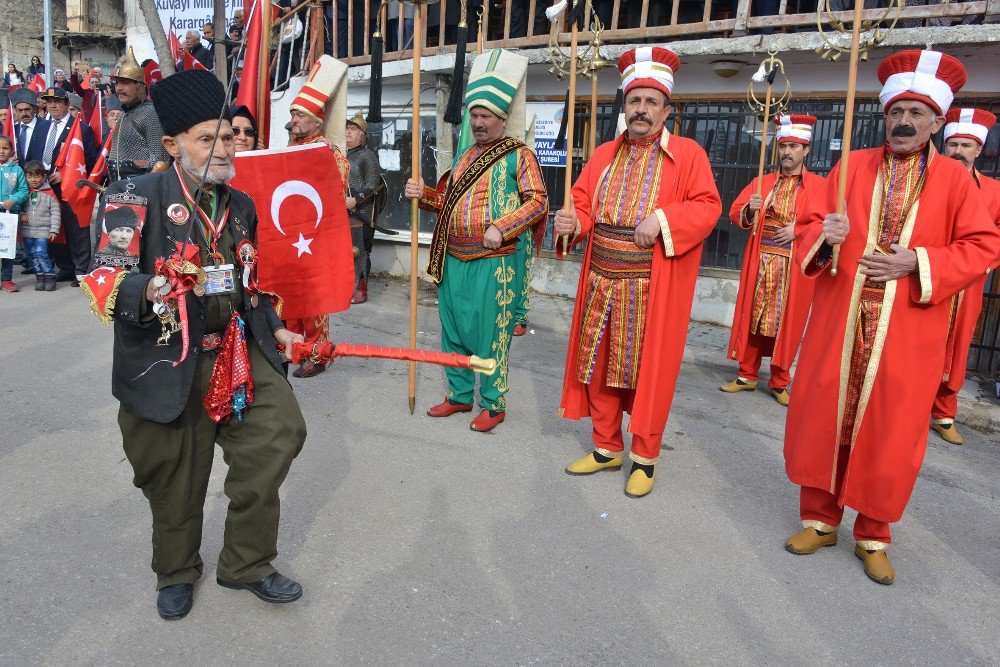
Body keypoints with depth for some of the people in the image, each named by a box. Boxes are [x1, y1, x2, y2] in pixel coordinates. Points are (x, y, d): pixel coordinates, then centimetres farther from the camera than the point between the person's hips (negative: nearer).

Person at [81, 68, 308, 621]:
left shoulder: (241, 206, 10)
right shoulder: (135, 198, -10)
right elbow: (103, 282, -18)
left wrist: (273, 329, 15)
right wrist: (148, 291, -38)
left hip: (239, 354, 5)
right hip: (165, 365, -4)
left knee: (280, 432, -7)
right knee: (174, 480, 9)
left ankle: (247, 563, 14)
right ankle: (176, 571, 39)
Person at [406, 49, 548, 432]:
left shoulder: (519, 155, -3)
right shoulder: (464, 156, 17)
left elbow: (538, 201, -11)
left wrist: (501, 228, -21)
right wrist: (423, 194, 5)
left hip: (493, 262, -7)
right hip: (453, 260, 7)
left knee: (491, 335, -1)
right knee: (453, 331, 13)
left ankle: (493, 405, 12)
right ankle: (460, 395, 27)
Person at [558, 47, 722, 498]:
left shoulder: (688, 154, -1)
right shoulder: (604, 155, 13)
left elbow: (707, 207, -6)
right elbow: (583, 203, 13)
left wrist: (663, 220, -21)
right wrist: (573, 222, -9)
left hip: (653, 288, -5)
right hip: (601, 282, 5)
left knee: (647, 371, 2)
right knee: (599, 367, 10)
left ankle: (645, 458, 17)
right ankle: (606, 447, 26)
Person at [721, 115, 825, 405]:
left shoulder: (820, 186, 2)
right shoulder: (762, 182, 12)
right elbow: (735, 213, 7)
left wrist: (801, 229, -17)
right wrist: (749, 210, -14)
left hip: (795, 268, -3)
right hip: (759, 263, 3)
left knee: (787, 323, 0)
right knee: (751, 317, 5)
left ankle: (779, 382, 12)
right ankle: (747, 375, 16)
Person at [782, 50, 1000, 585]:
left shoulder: (955, 179, 3)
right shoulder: (853, 166, 7)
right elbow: (808, 224, 6)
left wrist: (918, 262, -13)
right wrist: (825, 235, -17)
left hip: (907, 334, -1)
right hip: (839, 324, 1)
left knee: (890, 433, 4)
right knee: (824, 417, 5)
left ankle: (873, 535, 23)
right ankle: (820, 518, 24)